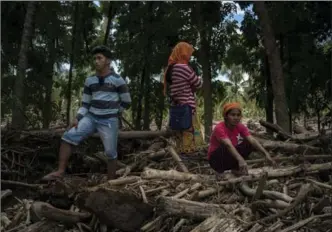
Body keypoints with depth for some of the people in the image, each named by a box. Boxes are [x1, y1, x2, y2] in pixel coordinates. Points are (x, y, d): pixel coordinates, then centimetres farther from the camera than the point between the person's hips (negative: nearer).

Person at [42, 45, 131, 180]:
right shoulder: (90, 81, 7)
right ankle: (60, 171, -4)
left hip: (108, 122, -4)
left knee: (111, 153, 1)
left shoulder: (117, 80, -6)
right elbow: (85, 103, 10)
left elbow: (126, 102, 0)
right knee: (68, 137, -10)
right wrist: (77, 119, -4)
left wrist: (111, 112, 7)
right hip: (91, 118, 4)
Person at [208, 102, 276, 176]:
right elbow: (228, 145, -42)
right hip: (216, 159, -6)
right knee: (226, 147, -36)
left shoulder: (240, 127, -7)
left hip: (231, 157, 6)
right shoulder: (219, 128, -25)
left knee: (249, 143, -13)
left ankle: (235, 168, -7)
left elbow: (252, 140, -21)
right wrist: (240, 160, -58)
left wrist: (266, 154, -35)